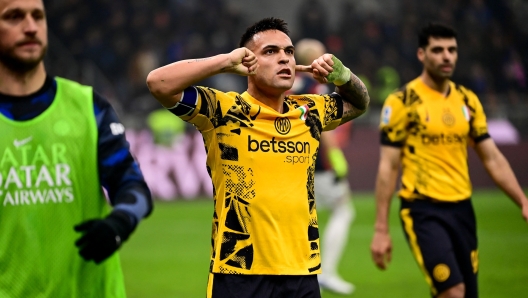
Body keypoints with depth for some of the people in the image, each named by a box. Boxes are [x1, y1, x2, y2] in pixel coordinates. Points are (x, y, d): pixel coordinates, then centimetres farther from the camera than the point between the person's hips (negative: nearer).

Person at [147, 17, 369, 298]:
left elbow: (359, 102, 30)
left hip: (302, 274, 5)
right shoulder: (223, 110, -5)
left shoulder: (310, 112, 11)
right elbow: (159, 82, -17)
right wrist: (227, 61, -14)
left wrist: (341, 74, 9)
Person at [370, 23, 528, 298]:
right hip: (423, 210, -6)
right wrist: (381, 230, -9)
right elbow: (388, 167, -6)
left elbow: (493, 159, 13)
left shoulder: (468, 100, 9)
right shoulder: (402, 102, -6)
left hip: (461, 208, 6)